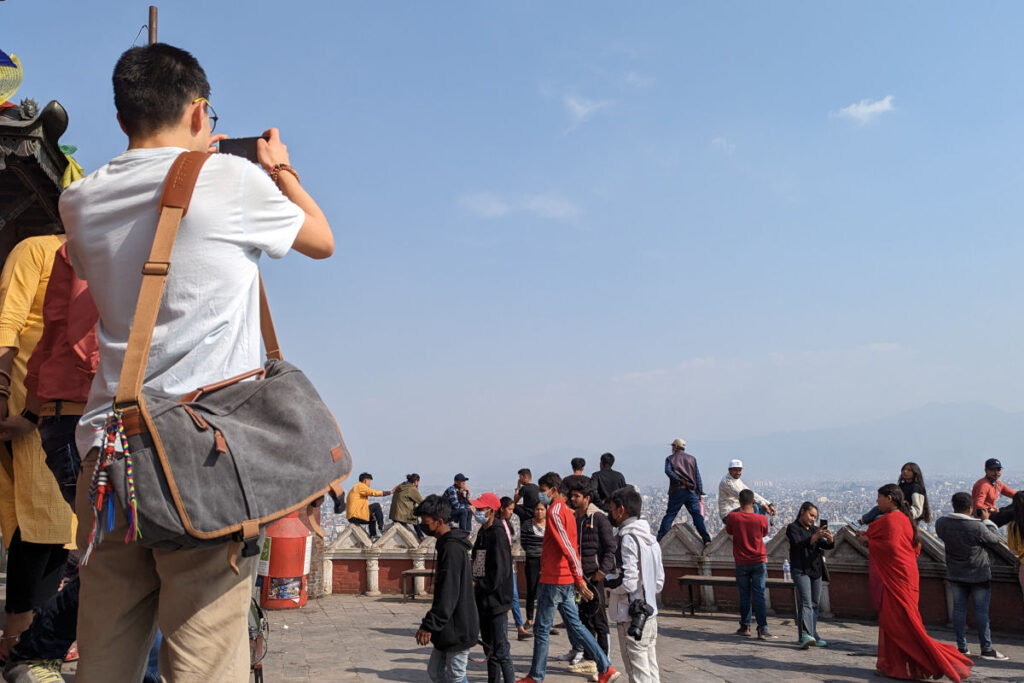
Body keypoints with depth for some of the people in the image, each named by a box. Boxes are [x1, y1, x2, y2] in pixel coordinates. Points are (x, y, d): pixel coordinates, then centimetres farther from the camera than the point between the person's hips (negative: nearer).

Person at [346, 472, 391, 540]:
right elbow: (373, 493, -16)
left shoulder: (356, 488, 25)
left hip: (351, 518, 10)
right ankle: (381, 527, -1)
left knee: (372, 518, 29)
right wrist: (389, 492, -10)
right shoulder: (360, 486, -6)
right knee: (376, 506, -7)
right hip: (356, 516, -10)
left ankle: (372, 536, 26)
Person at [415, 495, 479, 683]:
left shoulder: (452, 549, -20)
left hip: (458, 629, -10)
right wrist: (430, 624, 22)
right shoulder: (446, 544, 11)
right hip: (448, 628, 10)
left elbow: (448, 595, -25)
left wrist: (429, 625, -23)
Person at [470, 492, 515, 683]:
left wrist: (477, 585, -14)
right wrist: (472, 582, 4)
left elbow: (499, 573, -21)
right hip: (483, 599, 10)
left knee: (500, 649, -8)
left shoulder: (498, 534, -16)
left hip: (496, 600, -10)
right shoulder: (482, 532, 12)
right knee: (489, 647, 18)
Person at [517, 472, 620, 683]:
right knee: (575, 626, 13)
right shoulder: (568, 511, 14)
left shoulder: (554, 511, -15)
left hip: (554, 581, -9)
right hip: (568, 581, 9)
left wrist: (578, 579, -23)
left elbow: (567, 547, -22)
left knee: (541, 630, 3)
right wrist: (579, 578, 20)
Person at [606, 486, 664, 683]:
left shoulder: (628, 539, -16)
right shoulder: (650, 538, 12)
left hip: (632, 617, -9)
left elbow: (627, 583, -21)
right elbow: (659, 582, 16)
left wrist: (606, 580, -4)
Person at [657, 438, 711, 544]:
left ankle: (660, 538, -2)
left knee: (670, 514, 3)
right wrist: (700, 493, 8)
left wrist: (680, 480, -12)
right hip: (691, 491, 1)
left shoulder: (670, 458, 9)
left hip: (677, 491, -1)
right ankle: (706, 539, -11)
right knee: (697, 515, -1)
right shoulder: (692, 459, 15)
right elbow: (698, 476, 10)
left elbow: (668, 471, -11)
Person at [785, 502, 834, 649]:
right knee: (806, 602, -20)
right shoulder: (793, 528, -2)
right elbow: (798, 544, -18)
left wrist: (830, 539, -20)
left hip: (816, 570, 7)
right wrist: (815, 536, -31)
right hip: (800, 570, -7)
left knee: (814, 604, 9)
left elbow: (827, 545, 4)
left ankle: (813, 635, 16)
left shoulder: (814, 529, 16)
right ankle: (805, 635, -31)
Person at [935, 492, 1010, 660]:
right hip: (978, 574, -4)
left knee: (959, 609, 9)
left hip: (955, 574, 4)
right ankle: (987, 649, 10)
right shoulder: (978, 528, -22)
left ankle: (962, 647, 13)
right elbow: (995, 541, -7)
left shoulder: (941, 523, -9)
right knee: (981, 611, 4)